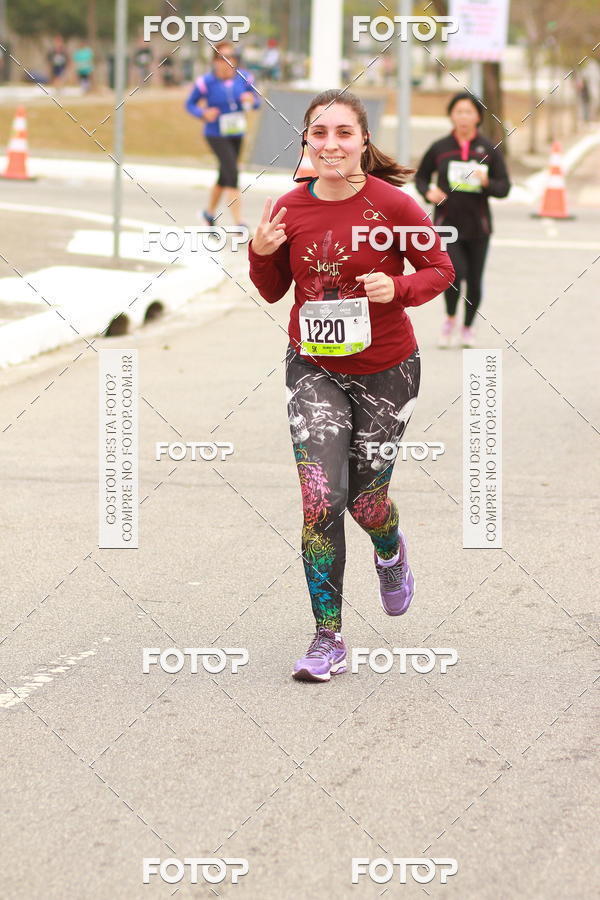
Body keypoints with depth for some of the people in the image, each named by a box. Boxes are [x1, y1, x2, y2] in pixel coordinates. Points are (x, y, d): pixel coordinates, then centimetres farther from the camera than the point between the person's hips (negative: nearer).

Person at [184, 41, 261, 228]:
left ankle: (210, 212, 43)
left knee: (224, 177, 19)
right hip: (216, 135, -5)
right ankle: (238, 222, -17)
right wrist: (203, 113, -22)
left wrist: (252, 100, -18)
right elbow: (190, 104, -3)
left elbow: (257, 101, 6)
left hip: (236, 134, 5)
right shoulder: (206, 82, -14)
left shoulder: (244, 78, -4)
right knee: (232, 173, -18)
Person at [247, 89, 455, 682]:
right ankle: (328, 640, -5)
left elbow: (440, 270, -3)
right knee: (320, 498, -12)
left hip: (385, 371, -1)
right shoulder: (289, 210, -5)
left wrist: (398, 289, -22)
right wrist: (261, 253, -12)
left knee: (365, 500, 9)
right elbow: (274, 291, 7)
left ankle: (390, 552, 49)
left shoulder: (393, 204, -15)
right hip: (314, 370, 2)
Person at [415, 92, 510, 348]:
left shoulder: (489, 150, 1)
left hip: (478, 226, 1)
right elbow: (420, 176, 13)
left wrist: (487, 182, -20)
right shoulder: (440, 148, 0)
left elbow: (504, 187, 1)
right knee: (456, 271, -20)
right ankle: (450, 318, 7)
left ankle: (468, 327, 29)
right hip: (447, 224, -1)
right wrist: (427, 192, -8)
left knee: (474, 281, 6)